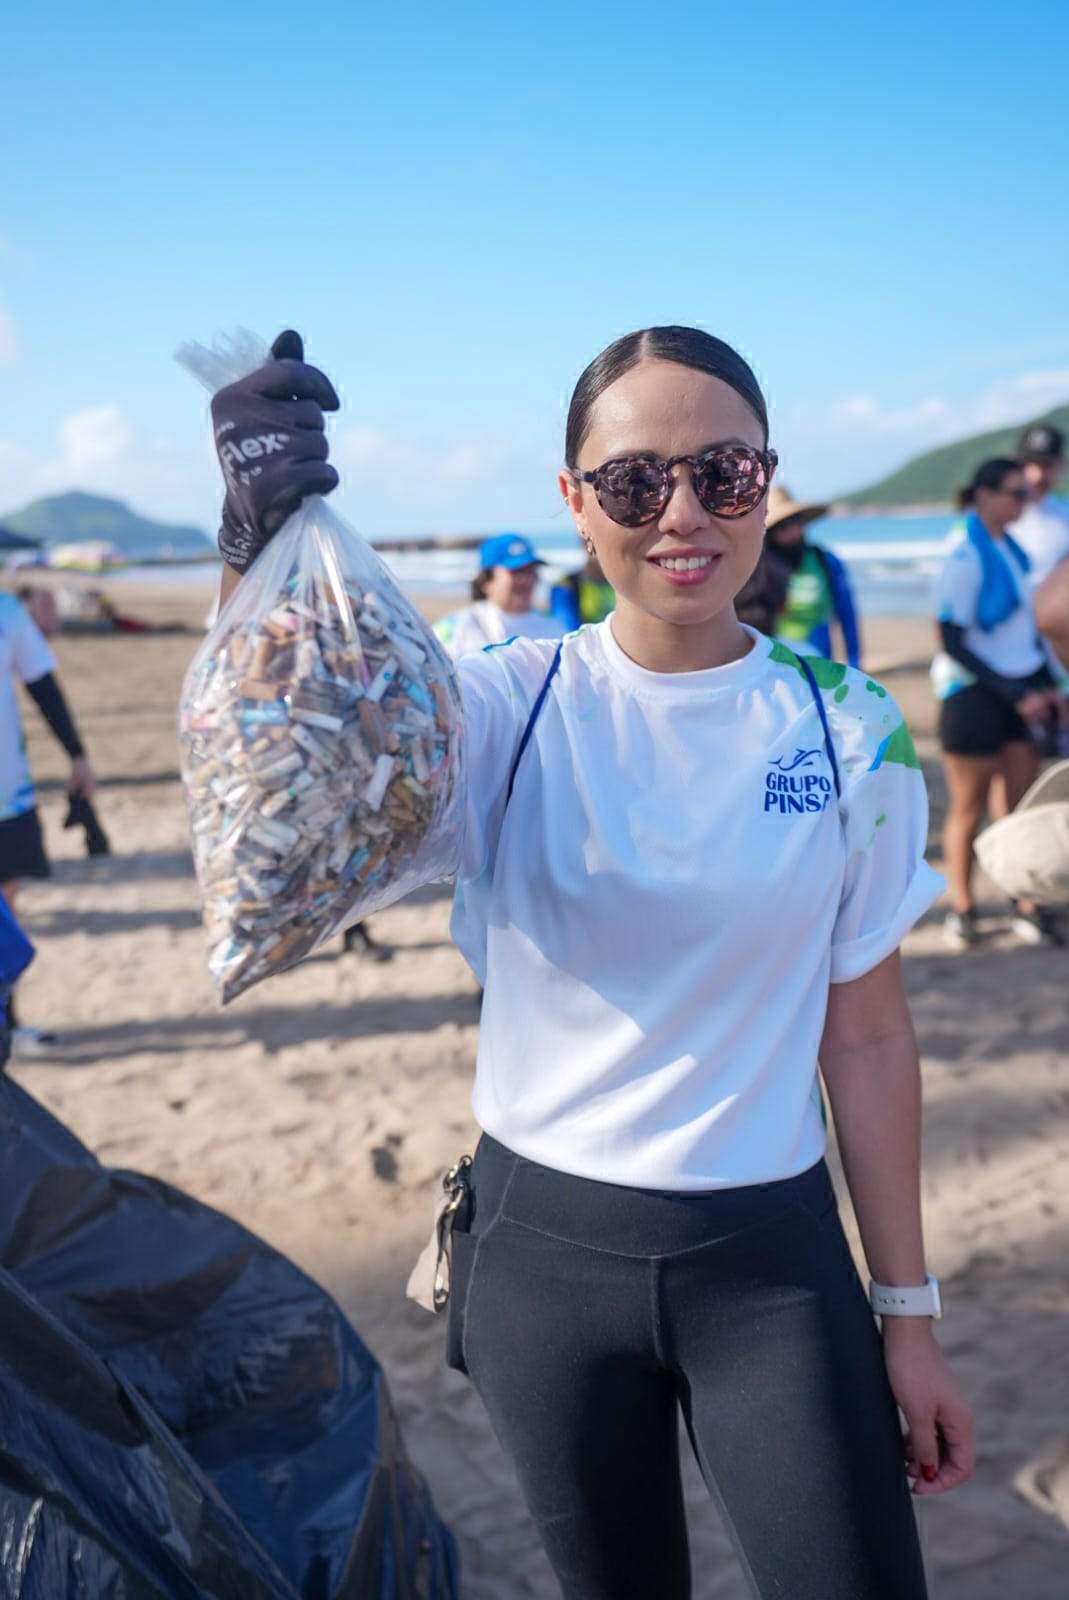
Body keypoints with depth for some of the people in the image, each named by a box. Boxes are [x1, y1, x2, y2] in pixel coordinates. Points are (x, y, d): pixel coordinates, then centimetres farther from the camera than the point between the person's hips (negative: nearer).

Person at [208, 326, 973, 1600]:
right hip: (545, 1242, 0)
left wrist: (907, 1314, 4)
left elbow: (866, 1037, 0)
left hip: (771, 1254, 0)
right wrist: (256, 552, -45)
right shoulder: (508, 707, -9)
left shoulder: (848, 731, -5)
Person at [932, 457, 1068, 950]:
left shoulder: (1010, 547, 9)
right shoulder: (965, 556, -14)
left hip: (1019, 690, 7)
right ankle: (961, 908, 19)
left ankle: (1027, 907, 15)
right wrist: (1016, 696, -16)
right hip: (974, 693, -7)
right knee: (969, 809, 5)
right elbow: (953, 642, -16)